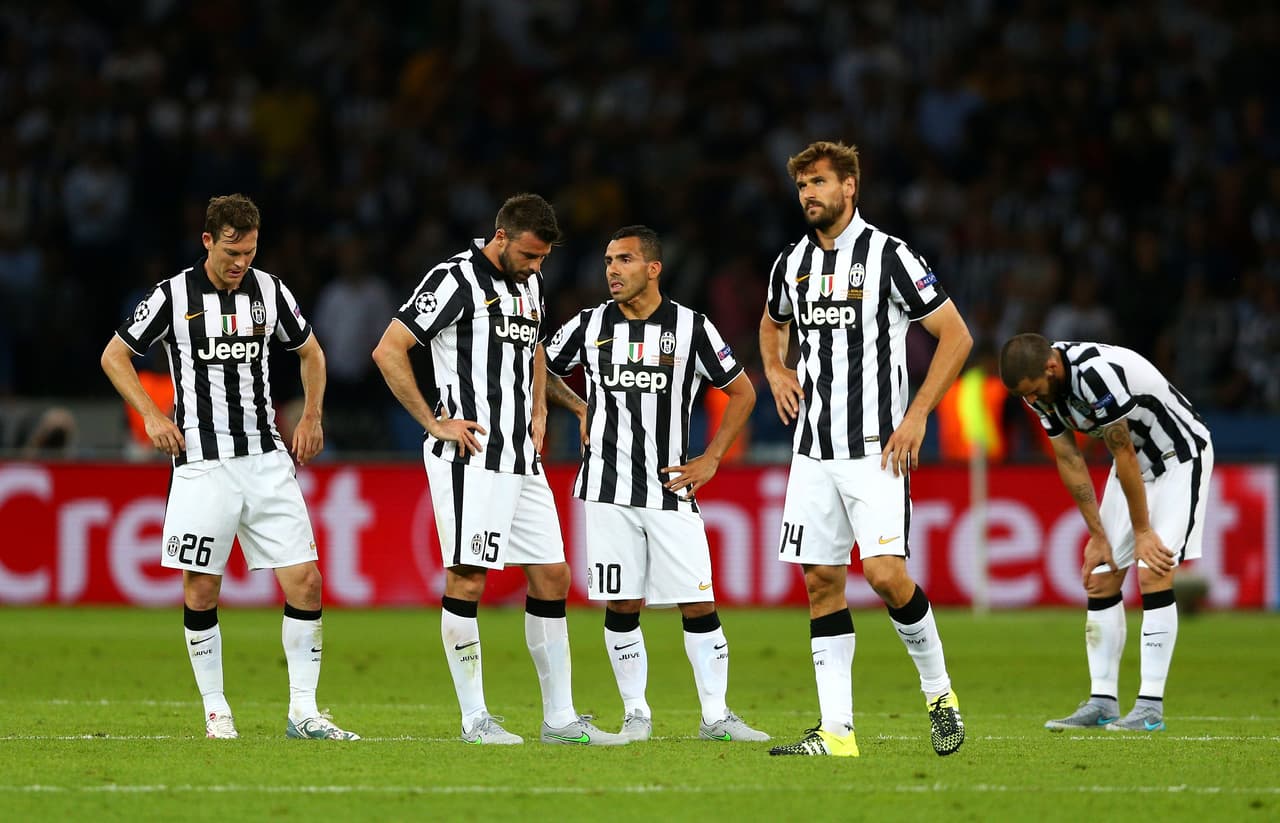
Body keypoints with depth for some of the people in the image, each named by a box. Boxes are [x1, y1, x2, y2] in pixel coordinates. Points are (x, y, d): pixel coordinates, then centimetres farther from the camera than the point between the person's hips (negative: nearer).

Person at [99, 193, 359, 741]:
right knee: (201, 592, -1)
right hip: (201, 464, -3)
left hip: (266, 460, 3)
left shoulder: (269, 291, 5)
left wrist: (312, 416, 11)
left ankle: (303, 712, 1)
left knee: (304, 581, -5)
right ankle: (216, 711, 13)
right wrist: (152, 416, -5)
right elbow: (114, 356, 5)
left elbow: (310, 352, 22)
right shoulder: (174, 295, -4)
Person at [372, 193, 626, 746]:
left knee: (551, 577, 6)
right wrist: (434, 422, -13)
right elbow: (388, 350, -14)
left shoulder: (529, 283, 15)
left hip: (521, 460, 8)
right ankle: (474, 718, -1)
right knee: (467, 578, -6)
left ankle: (560, 717, 10)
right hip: (470, 456, -8)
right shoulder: (456, 279, -10)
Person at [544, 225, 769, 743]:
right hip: (607, 488, 1)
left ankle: (716, 716, 5)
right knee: (622, 605, 0)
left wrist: (711, 459, 3)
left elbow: (742, 392, 10)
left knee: (698, 604, -3)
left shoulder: (691, 328, 0)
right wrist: (580, 410, 9)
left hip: (671, 487, -1)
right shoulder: (590, 326, 4)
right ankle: (635, 714, 11)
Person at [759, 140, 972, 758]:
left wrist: (916, 415, -11)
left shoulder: (888, 256, -8)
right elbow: (772, 324, 32)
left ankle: (938, 689, 6)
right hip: (814, 449, 6)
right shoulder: (793, 263, 10)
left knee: (885, 573, -17)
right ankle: (837, 731, 4)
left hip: (876, 448, -6)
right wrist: (775, 371, 12)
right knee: (821, 581, 2)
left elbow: (956, 336, -6)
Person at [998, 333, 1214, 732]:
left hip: (1180, 456, -8)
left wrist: (1142, 533, -15)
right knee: (1101, 577, 0)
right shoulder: (1041, 385, -8)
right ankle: (1102, 702, 4)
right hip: (1135, 460, 8)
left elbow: (1124, 455, -25)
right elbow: (1069, 461, 0)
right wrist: (1098, 535, -1)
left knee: (1153, 573, -17)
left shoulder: (1096, 373, -34)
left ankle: (1151, 705, -16)